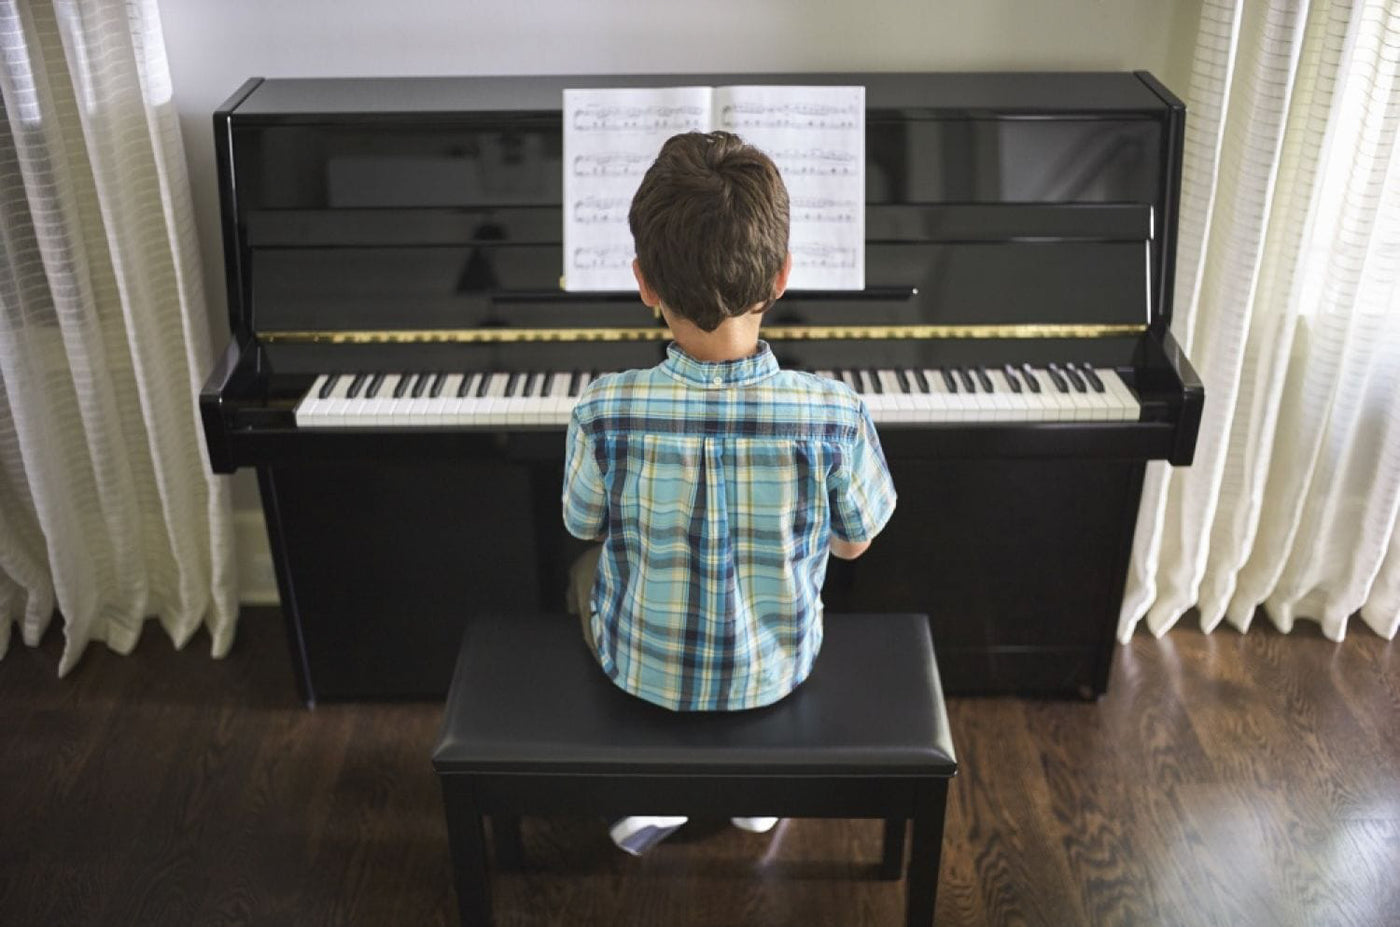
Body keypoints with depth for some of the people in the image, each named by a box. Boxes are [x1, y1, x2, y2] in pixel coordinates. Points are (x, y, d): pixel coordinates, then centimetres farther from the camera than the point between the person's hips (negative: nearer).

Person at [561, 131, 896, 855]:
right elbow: (854, 544, -9)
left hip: (642, 670, 0)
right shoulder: (836, 417, -27)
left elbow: (586, 528, -8)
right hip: (777, 671, 1)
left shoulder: (603, 415, -28)